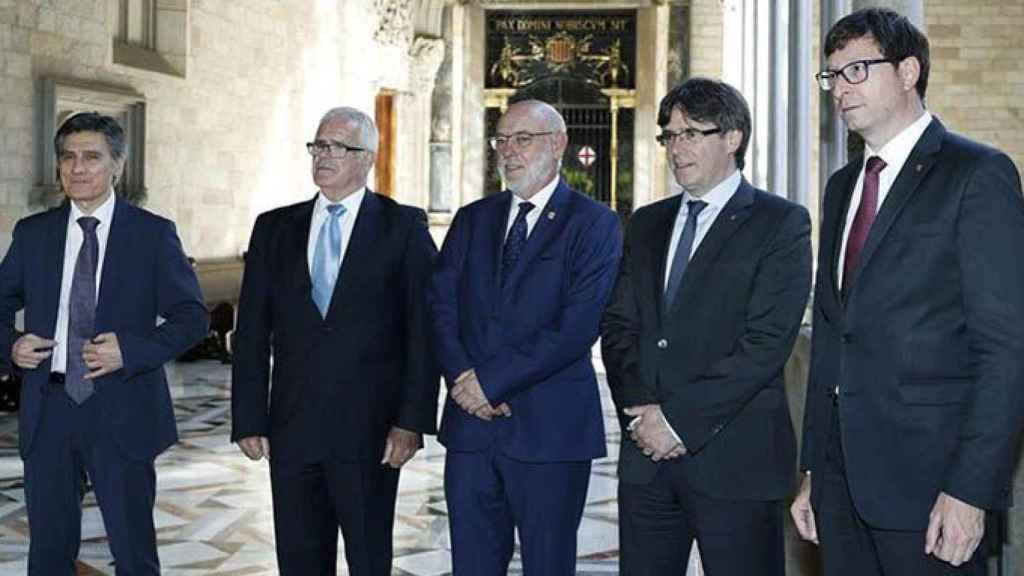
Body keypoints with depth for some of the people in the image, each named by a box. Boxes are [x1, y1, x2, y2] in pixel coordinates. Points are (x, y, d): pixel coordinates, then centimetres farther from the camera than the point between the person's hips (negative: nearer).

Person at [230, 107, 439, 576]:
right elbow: (252, 333, 8)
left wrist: (412, 420, -11)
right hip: (291, 429, 3)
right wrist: (248, 419, 2)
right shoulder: (274, 228, 9)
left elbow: (423, 330, -4)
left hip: (369, 430, -3)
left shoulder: (404, 227, 0)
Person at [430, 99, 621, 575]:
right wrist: (463, 378, -11)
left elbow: (577, 326, -14)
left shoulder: (594, 224, -3)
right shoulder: (473, 219, 14)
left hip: (549, 427, -4)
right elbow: (441, 307, 6)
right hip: (471, 425, 4)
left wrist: (491, 382, -15)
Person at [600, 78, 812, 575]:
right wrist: (642, 415, -6)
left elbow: (767, 340, -12)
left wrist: (680, 420, -14)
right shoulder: (647, 223, 16)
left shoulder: (781, 224, -3)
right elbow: (618, 327, 11)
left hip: (735, 459, -5)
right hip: (647, 455, 5)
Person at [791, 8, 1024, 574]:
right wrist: (813, 470, 14)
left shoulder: (978, 174, -7)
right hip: (844, 478, 6)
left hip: (926, 477, -6)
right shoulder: (842, 186, 15)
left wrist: (970, 489, -18)